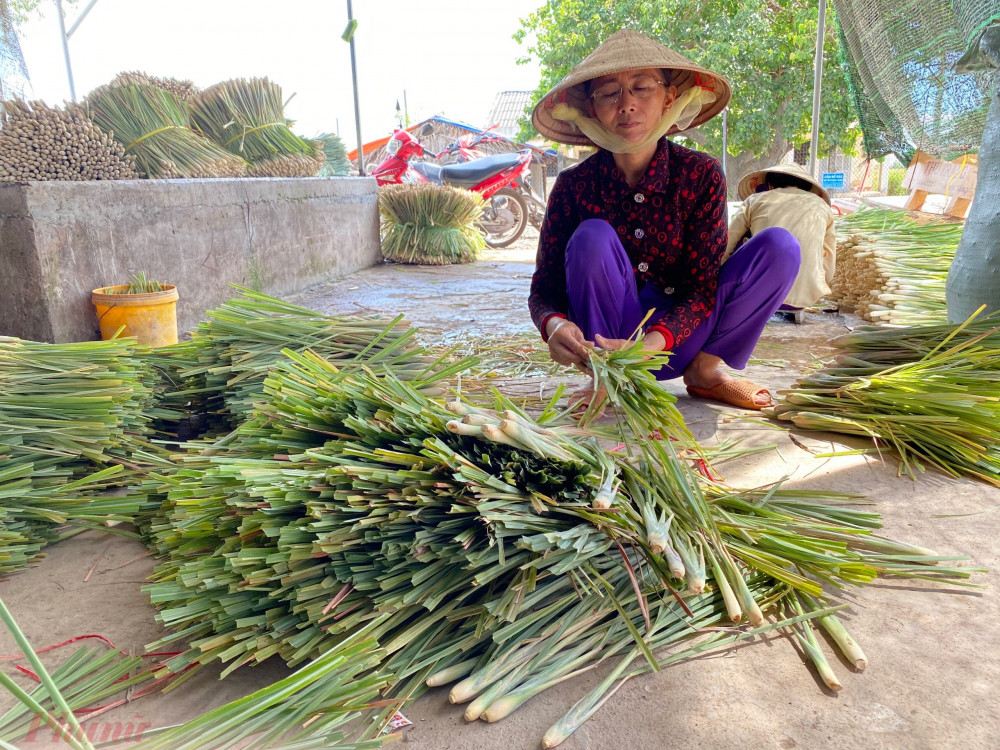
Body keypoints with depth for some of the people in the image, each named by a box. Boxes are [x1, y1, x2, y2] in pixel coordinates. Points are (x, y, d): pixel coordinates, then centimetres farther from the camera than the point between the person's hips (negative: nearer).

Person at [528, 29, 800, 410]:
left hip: (677, 341, 1)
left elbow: (702, 286, -15)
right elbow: (544, 288, -10)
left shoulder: (701, 175, -10)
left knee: (779, 246, -16)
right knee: (592, 236, -27)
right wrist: (554, 325, -36)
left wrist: (651, 343, -35)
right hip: (608, 335, 0)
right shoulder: (573, 186, -10)